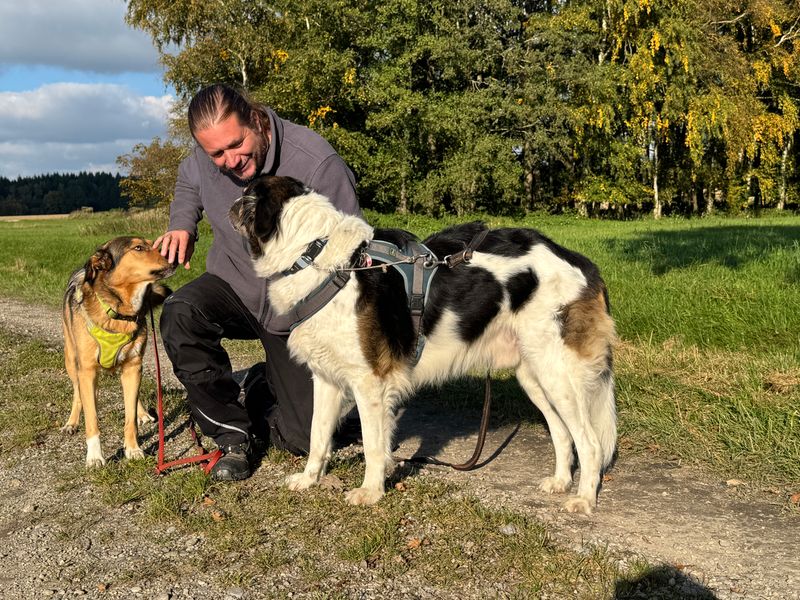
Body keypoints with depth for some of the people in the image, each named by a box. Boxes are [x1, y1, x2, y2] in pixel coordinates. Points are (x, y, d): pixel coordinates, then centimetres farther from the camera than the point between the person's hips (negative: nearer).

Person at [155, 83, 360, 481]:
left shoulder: (316, 162, -26)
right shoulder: (203, 161, -11)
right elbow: (188, 183, 17)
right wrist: (183, 224, -3)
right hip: (233, 287, 3)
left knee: (306, 437, -4)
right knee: (180, 315, -33)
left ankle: (264, 385, 34)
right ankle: (233, 434, -13)